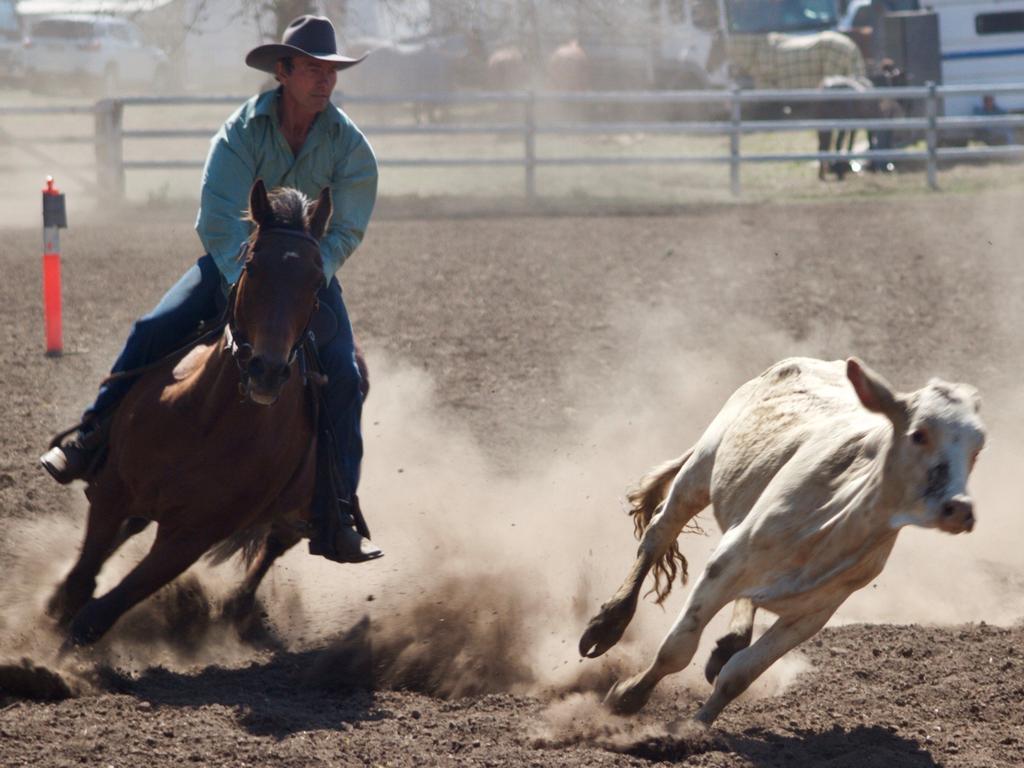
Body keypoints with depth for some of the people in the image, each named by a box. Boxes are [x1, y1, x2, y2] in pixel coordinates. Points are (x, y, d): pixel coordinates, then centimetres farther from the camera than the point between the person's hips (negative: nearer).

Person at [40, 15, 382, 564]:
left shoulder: (350, 146, -13)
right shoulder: (242, 132, -16)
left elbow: (344, 231, -15)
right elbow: (220, 220, -25)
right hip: (235, 261, 0)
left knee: (341, 374, -19)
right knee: (154, 331, -19)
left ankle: (336, 518, -14)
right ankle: (92, 440, -7)